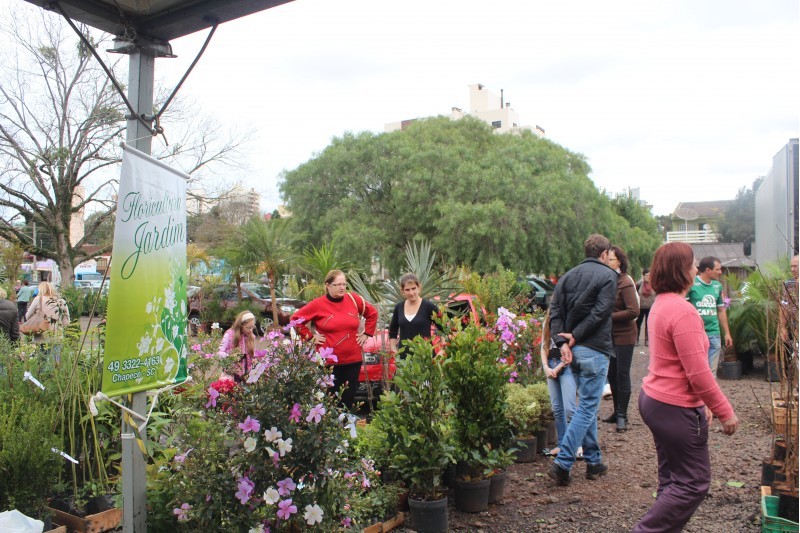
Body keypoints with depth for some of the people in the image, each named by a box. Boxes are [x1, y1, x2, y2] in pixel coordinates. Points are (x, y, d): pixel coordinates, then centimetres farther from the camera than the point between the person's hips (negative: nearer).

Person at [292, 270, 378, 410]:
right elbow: (295, 319, 2)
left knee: (349, 399, 10)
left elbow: (372, 313, 17)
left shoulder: (354, 299, 3)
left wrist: (366, 334, 11)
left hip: (353, 360, 3)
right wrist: (310, 336, -2)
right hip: (328, 361, -3)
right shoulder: (318, 304, -6)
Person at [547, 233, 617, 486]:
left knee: (588, 406, 18)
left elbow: (555, 311, 2)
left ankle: (594, 461, 26)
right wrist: (575, 337, -12)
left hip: (574, 349, 7)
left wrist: (562, 342, -6)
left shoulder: (568, 276, 12)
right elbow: (600, 311, -16)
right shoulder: (607, 275, -4)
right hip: (595, 350, -7)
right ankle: (562, 463, -9)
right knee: (587, 407, -3)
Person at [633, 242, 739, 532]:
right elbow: (698, 373, -23)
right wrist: (725, 412, -12)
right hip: (676, 409, -10)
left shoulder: (660, 304, 9)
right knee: (694, 483, 2)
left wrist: (702, 402, 20)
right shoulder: (683, 312, -22)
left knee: (672, 480, 17)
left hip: (654, 399, 10)